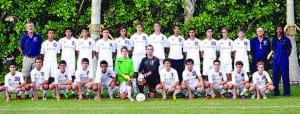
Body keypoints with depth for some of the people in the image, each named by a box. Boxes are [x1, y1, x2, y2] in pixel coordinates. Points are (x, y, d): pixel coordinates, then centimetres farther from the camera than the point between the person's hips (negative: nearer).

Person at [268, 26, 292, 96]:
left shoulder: (286, 39, -1)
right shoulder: (274, 40, 10)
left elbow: (289, 49, 5)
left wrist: (286, 55, 4)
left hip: (284, 60, -4)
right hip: (276, 60, 4)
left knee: (285, 75, -3)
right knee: (275, 76, 5)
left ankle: (287, 92, 1)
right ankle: (276, 92, 13)